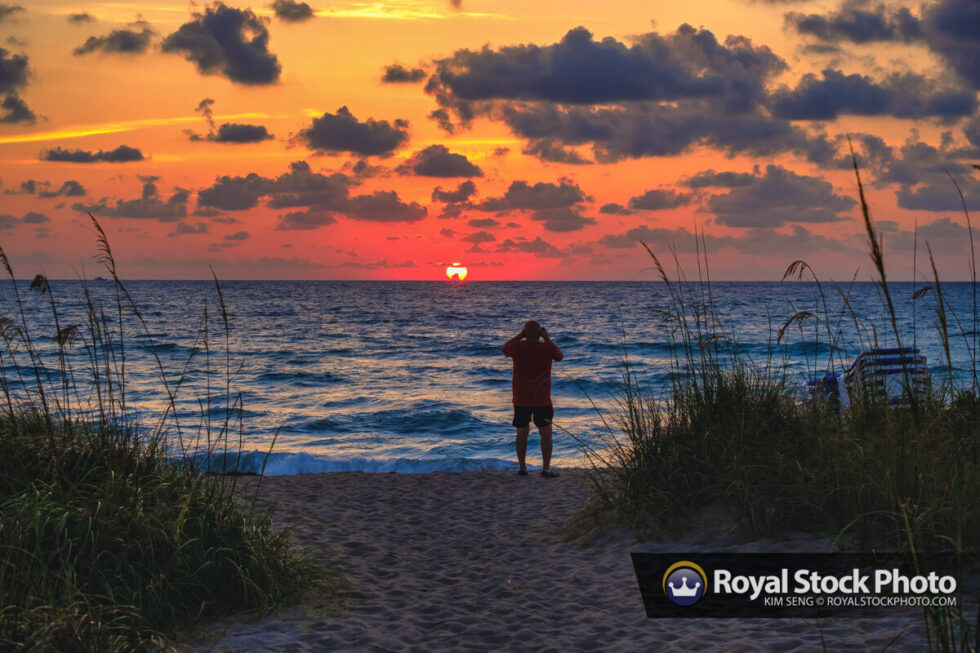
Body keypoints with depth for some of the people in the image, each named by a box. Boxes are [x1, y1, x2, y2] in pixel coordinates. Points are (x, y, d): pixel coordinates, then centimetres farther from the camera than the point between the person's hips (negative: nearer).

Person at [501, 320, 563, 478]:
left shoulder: (517, 347, -9)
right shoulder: (547, 348, -11)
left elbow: (504, 349, 15)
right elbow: (559, 356, 12)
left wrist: (520, 336, 11)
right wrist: (547, 338, 10)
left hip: (521, 399, 1)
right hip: (542, 399, -1)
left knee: (522, 433, 12)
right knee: (546, 434, 8)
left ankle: (522, 468, 16)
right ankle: (546, 469, 7)